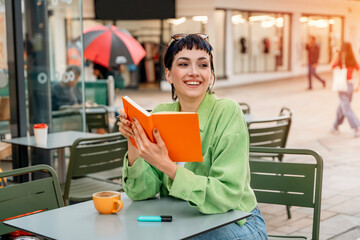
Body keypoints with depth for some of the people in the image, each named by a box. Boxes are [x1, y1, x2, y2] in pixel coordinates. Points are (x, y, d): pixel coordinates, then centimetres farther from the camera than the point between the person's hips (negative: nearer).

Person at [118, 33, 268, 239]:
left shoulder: (228, 112, -16)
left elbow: (227, 194, -24)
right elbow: (143, 192, -4)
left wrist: (167, 166, -33)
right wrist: (133, 144, -20)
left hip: (235, 223, -4)